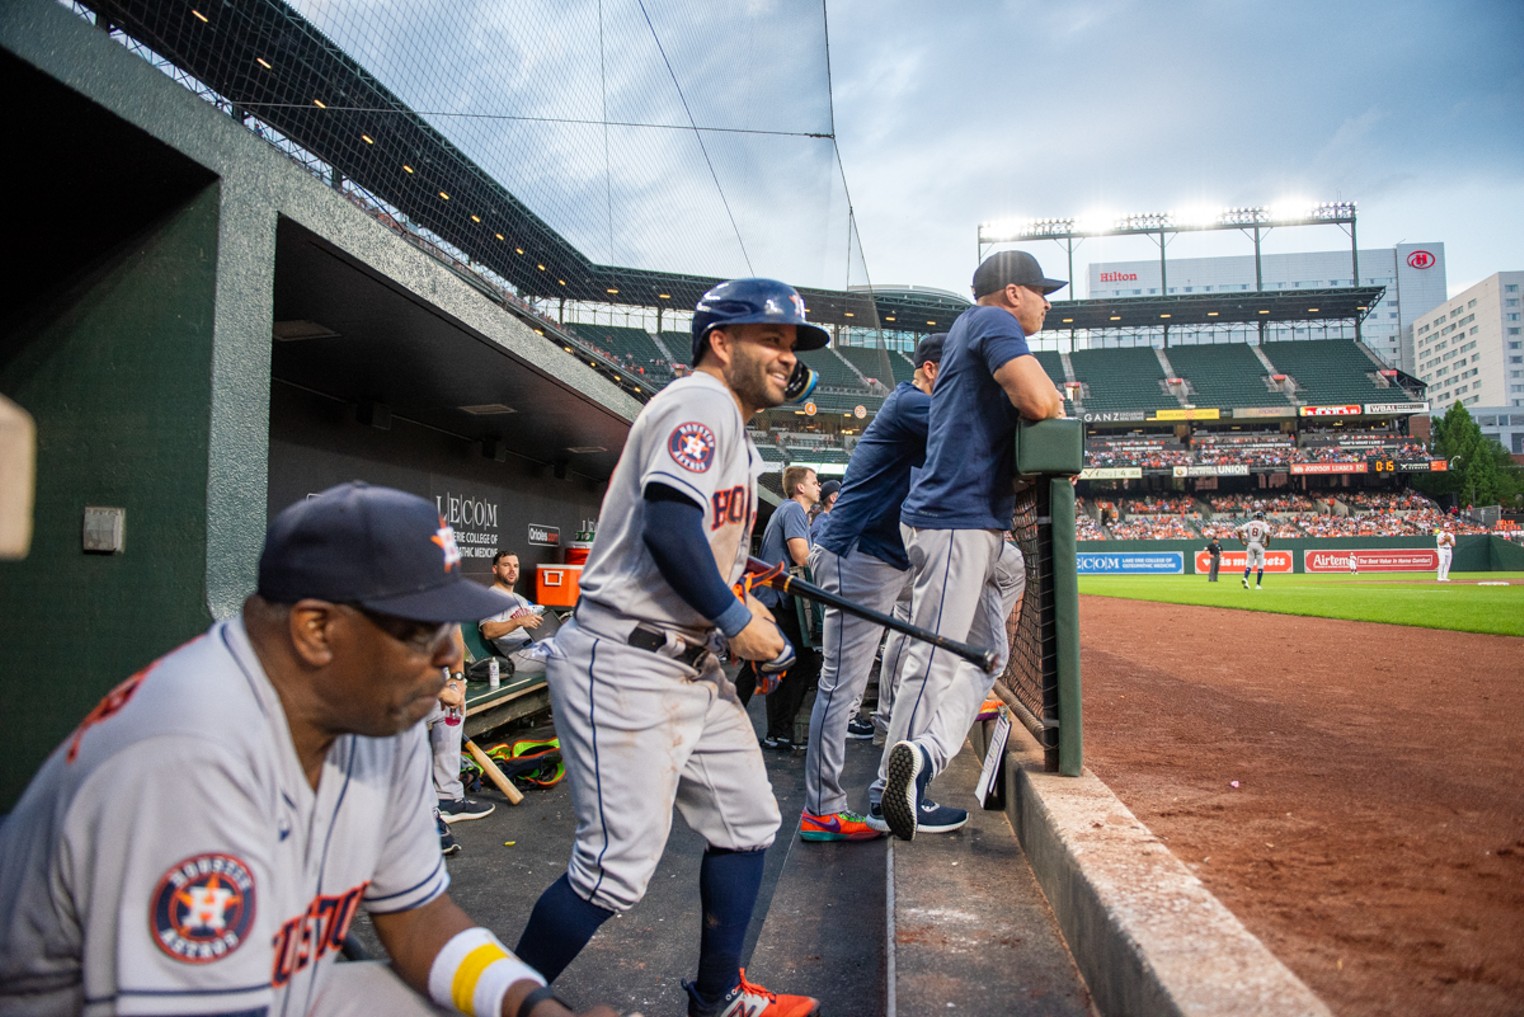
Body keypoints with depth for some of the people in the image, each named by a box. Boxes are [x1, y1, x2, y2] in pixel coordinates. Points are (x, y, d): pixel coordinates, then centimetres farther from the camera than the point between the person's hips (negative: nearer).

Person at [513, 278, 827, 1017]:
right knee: (618, 868, -9)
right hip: (623, 666, -11)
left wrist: (736, 605, 7)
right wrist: (733, 618, -16)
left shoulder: (734, 435, 20)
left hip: (692, 666, 11)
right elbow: (668, 524, -26)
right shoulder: (702, 402, -12)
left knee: (747, 823, 16)